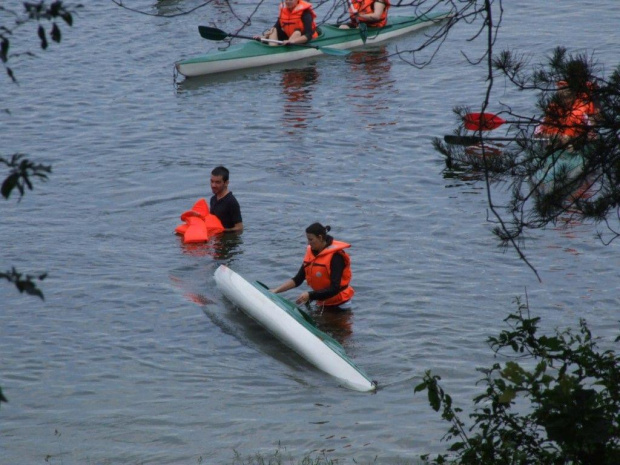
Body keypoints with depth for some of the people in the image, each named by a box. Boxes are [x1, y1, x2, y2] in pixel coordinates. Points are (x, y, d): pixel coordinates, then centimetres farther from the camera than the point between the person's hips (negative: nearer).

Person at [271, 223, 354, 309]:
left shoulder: (335, 256, -20)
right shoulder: (311, 252, 2)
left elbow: (334, 289, -25)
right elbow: (297, 280, 2)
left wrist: (310, 295, -32)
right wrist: (276, 291, -10)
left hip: (339, 305, -7)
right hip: (322, 303, 7)